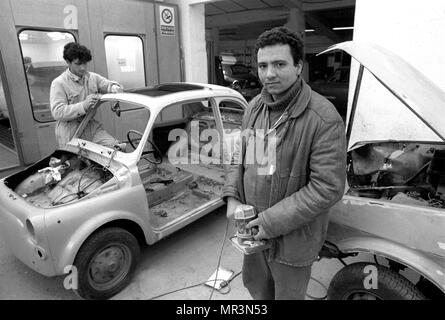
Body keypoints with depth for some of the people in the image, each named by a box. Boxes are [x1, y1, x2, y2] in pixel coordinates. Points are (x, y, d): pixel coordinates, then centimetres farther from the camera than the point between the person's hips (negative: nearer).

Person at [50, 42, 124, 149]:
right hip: (71, 134, -4)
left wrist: (114, 88, -11)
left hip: (92, 128, 4)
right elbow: (57, 112, -16)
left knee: (118, 148, -16)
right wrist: (83, 106, -30)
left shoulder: (93, 77, 10)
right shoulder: (58, 83, -6)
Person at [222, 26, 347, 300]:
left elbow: (328, 188, -25)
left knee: (288, 294, 20)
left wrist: (273, 222, -23)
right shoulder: (255, 106, 0)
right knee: (255, 286, 29)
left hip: (293, 237, -6)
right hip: (252, 227, 6)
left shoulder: (324, 119, -23)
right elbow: (239, 154, 10)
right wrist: (232, 197, -4)